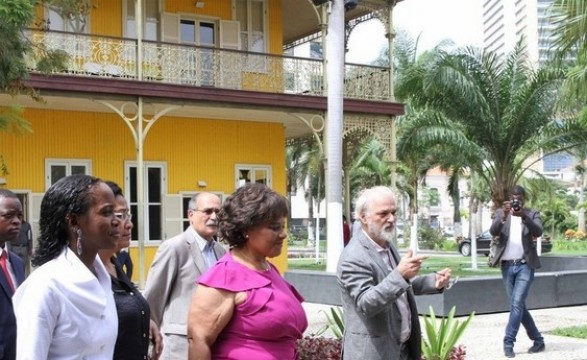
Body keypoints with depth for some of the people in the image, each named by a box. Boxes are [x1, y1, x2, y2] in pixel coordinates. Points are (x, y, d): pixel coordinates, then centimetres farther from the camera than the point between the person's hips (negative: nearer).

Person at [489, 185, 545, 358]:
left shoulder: (532, 214, 3)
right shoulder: (501, 213, 6)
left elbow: (538, 232, -16)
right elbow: (493, 231, -11)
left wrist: (524, 216, -32)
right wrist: (503, 216, -29)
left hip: (525, 265, -3)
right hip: (507, 266, 3)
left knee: (517, 303, -12)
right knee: (518, 305, 9)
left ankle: (508, 343, -9)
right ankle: (538, 340, 22)